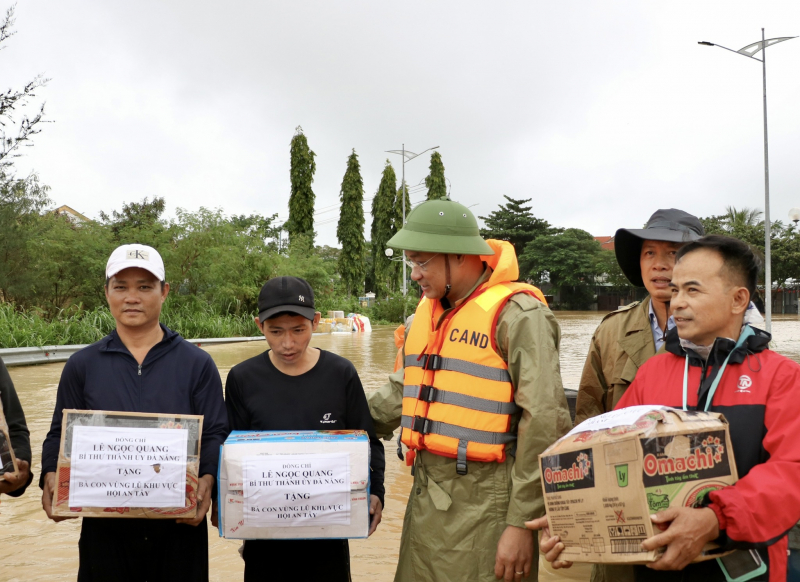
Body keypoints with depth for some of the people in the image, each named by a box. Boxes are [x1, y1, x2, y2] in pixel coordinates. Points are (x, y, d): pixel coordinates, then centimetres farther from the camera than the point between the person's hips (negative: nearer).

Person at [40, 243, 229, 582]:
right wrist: (51, 476, -11)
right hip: (104, 525, 1)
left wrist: (207, 480, -20)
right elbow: (61, 434, 9)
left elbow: (215, 435, -2)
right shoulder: (82, 365, 7)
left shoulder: (197, 364, 2)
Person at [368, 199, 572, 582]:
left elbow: (544, 423, -18)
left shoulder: (516, 314, -14)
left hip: (486, 505, -7)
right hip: (425, 498, 8)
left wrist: (523, 522, -17)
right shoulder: (426, 311, 11)